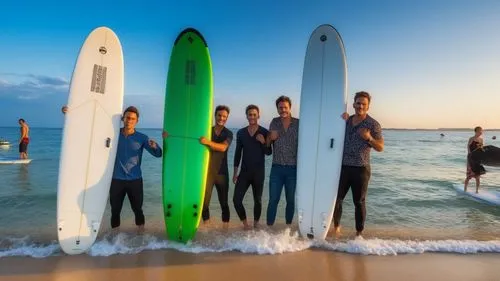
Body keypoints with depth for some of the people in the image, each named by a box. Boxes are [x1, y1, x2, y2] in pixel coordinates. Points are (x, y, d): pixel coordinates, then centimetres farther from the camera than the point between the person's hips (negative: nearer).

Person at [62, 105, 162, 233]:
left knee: (137, 209, 8)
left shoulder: (142, 138, -4)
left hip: (135, 180, -1)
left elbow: (158, 154, -8)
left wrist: (154, 146, -32)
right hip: (116, 180, 2)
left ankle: (141, 235, 23)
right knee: (115, 210, 10)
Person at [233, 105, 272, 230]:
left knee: (257, 200, 9)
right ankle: (245, 223, 18)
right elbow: (238, 153, 7)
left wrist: (263, 142, -22)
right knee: (236, 199, -3)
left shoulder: (264, 132, -5)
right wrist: (235, 173, 7)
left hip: (258, 172, -2)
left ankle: (256, 223, 29)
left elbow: (268, 152, -2)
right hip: (244, 172, 2)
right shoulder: (241, 133, 3)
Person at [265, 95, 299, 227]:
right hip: (276, 168, 1)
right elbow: (267, 144, 10)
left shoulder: (298, 123, -2)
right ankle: (269, 226, 10)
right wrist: (270, 137, -11)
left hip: (293, 168, -1)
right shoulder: (274, 122, 5)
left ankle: (288, 226, 25)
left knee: (291, 200, 11)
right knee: (273, 200, 2)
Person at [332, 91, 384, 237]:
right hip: (343, 167, 4)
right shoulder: (346, 120, 8)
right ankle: (336, 226, 26)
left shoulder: (373, 124, -4)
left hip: (361, 169, -3)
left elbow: (380, 147, -4)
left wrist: (368, 138, -22)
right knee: (336, 198, 7)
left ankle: (359, 232, 19)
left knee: (359, 202, 6)